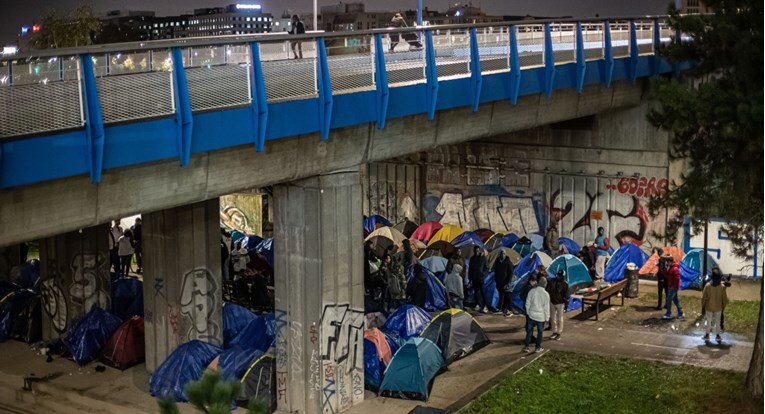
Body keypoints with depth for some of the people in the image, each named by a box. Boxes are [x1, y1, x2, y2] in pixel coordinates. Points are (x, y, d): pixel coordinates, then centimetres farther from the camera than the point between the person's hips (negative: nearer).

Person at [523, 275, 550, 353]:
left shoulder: (531, 291, -9)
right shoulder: (546, 294, -13)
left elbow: (527, 304, -2)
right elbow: (546, 307, -7)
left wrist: (528, 312, 13)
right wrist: (547, 317, 3)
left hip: (532, 315, 1)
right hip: (541, 316, -1)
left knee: (529, 330, 12)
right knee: (540, 332, 11)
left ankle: (526, 346, 12)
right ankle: (538, 348, 17)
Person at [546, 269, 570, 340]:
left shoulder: (564, 284, -12)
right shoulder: (551, 281, -5)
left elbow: (567, 296, -9)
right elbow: (547, 291, 1)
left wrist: (566, 306, -11)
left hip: (560, 303, -4)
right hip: (552, 302, 4)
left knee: (560, 319, 4)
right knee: (553, 318, 12)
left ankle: (559, 333, 14)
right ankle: (554, 332, 25)